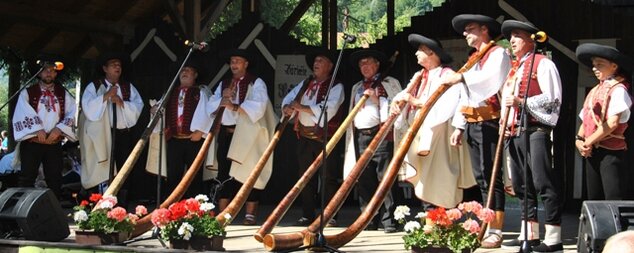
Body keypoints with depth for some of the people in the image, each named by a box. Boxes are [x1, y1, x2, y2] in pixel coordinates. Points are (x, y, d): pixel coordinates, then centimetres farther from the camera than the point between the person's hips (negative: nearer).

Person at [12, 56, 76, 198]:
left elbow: (71, 114, 1)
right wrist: (38, 130, -17)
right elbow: (24, 115, -9)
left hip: (54, 144, 3)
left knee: (54, 179, 8)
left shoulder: (63, 94, 10)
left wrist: (58, 129, -13)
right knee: (27, 179, -3)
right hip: (32, 143, -3)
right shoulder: (27, 93, 2)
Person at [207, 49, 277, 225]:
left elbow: (259, 105, -17)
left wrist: (234, 106, -25)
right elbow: (210, 107, 8)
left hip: (247, 135, -5)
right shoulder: (224, 84, 16)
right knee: (224, 172, 3)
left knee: (248, 173, -5)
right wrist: (223, 98, -11)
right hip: (226, 134, 5)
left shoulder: (256, 83, 0)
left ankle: (250, 214, 1)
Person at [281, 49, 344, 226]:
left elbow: (328, 110, -17)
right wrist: (287, 107, -10)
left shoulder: (336, 86, -3)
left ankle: (330, 216, -1)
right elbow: (289, 98, 14)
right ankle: (307, 215, 16)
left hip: (325, 137, -6)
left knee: (328, 178, -5)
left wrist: (303, 108, -18)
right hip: (305, 136, 6)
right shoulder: (306, 84, 18)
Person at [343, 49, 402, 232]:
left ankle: (389, 221, -10)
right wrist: (351, 140, 15)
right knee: (364, 181, 4)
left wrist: (378, 99, -12)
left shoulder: (389, 83, 7)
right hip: (360, 136, 6)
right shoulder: (357, 88, 24)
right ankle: (369, 221, 10)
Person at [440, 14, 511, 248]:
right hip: (472, 124, 9)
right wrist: (459, 126, 16)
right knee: (481, 177, 9)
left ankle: (495, 231, -10)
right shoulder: (472, 59, 23)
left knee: (491, 176, -10)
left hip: (489, 122, -9)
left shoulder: (498, 53, -2)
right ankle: (487, 226, 13)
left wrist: (462, 77, -26)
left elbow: (493, 78, -23)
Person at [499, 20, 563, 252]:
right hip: (516, 132, 9)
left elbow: (553, 98, -11)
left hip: (537, 130, -9)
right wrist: (506, 123, 9)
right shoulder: (513, 68, 21)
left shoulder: (543, 64, -2)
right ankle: (529, 233, 19)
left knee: (544, 184, -10)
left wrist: (522, 101, -16)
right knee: (521, 185, 11)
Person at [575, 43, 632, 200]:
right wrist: (579, 139, 0)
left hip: (611, 151, -9)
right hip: (592, 151, 9)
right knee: (594, 199, 11)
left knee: (614, 199, -13)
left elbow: (613, 123, -17)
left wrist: (588, 141, -12)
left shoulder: (618, 90, -8)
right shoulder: (595, 91, 17)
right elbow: (586, 120, 18)